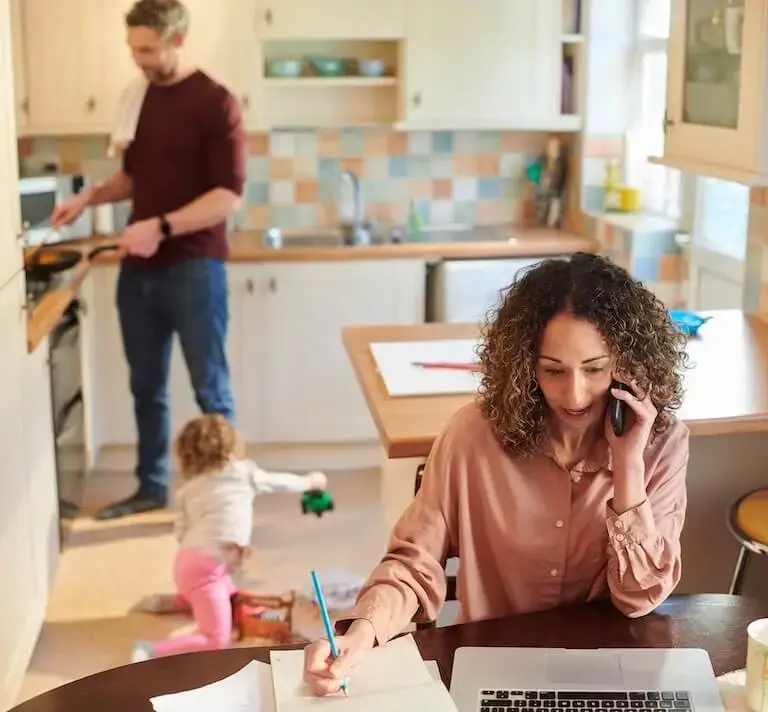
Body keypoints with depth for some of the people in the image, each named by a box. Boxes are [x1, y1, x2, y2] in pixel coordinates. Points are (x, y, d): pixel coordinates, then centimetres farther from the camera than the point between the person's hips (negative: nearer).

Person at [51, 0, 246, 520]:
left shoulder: (215, 103, -10)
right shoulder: (139, 97, 11)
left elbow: (229, 196, -15)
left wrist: (161, 226, -24)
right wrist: (91, 197, 4)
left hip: (193, 268, -6)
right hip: (138, 268, 7)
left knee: (210, 390, 3)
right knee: (147, 387, 14)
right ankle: (151, 489, 28)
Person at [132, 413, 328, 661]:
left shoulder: (188, 489, 17)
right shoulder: (243, 472, 7)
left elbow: (181, 532, 10)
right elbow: (280, 481, 23)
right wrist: (310, 481, 42)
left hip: (189, 560, 8)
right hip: (206, 566, -8)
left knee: (231, 600, 34)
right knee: (216, 640, -11)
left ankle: (176, 601, 25)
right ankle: (152, 651, -24)